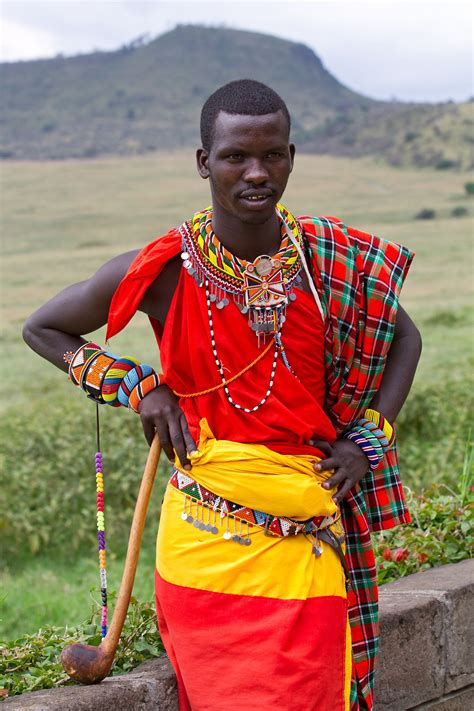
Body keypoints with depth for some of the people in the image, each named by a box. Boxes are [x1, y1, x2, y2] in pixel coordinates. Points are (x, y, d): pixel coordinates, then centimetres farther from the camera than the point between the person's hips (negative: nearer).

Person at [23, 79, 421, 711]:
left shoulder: (336, 265, -3)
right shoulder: (163, 272, -8)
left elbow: (404, 336, 16)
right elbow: (42, 328, 7)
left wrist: (368, 440, 4)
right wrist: (138, 387, -4)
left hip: (311, 535, 2)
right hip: (207, 537, -1)